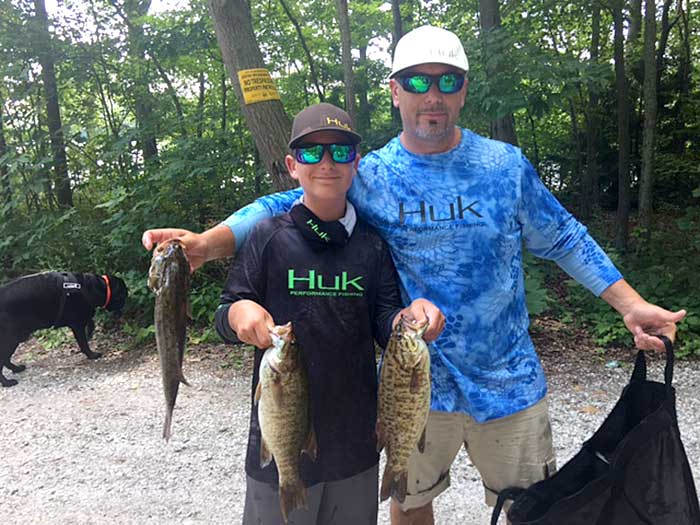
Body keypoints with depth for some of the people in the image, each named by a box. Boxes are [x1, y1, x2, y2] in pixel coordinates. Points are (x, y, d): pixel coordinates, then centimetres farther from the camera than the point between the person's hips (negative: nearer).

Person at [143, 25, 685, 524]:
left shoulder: (507, 164, -3)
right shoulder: (367, 177, -6)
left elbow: (562, 237, 6)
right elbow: (284, 206, -9)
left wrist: (631, 304, 3)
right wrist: (205, 241, -24)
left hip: (509, 381, 1)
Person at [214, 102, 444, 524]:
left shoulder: (373, 245, 0)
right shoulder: (270, 236, -7)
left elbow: (385, 326, -1)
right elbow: (225, 318, -4)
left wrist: (409, 316, -22)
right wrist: (239, 312, -27)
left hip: (356, 434, 3)